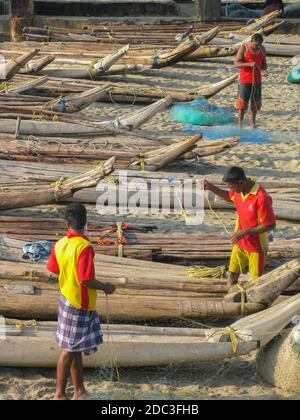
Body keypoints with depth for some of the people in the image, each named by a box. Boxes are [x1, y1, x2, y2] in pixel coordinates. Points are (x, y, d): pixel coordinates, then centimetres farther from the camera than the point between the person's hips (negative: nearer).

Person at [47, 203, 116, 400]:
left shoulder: (60, 245, 0)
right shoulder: (84, 247, -24)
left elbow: (53, 269, 14)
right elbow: (85, 280, -27)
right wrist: (105, 287, -11)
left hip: (66, 299, 8)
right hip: (80, 304, -8)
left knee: (76, 348, 16)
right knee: (70, 350, 0)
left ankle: (79, 391, 26)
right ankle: (60, 394, 8)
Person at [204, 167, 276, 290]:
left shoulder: (262, 197, -32)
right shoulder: (239, 190, -9)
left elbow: (270, 225, -25)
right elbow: (229, 197, 16)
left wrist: (245, 231, -26)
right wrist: (212, 188, 0)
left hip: (256, 246, -7)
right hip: (240, 243, 7)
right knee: (232, 275, 15)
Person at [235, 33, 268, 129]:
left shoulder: (262, 49, 2)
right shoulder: (243, 49, -13)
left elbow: (264, 63, 8)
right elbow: (236, 64, -15)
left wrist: (264, 70, -15)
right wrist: (249, 64, -30)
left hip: (257, 80, 4)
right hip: (245, 80, -4)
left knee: (255, 102, 6)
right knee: (243, 102, -2)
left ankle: (252, 123, 15)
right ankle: (240, 123, 9)